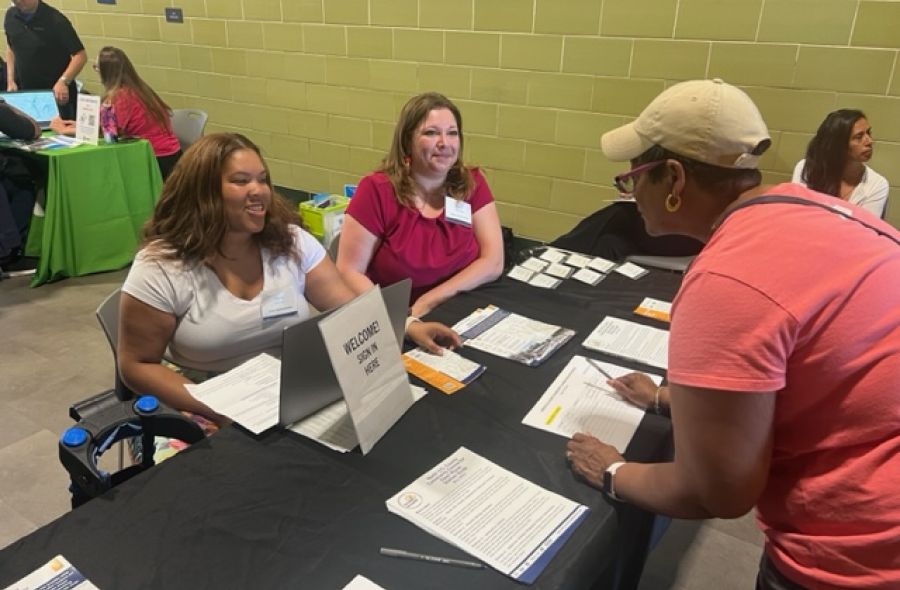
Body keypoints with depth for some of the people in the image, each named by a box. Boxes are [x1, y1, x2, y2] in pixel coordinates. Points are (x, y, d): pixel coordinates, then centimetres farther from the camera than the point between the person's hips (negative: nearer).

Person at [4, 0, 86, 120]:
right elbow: (11, 47, 16)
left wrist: (63, 81, -34)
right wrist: (11, 80, 6)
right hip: (24, 93, 5)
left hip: (56, 95, -5)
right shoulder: (11, 16, 2)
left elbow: (80, 55, -21)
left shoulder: (55, 20, -17)